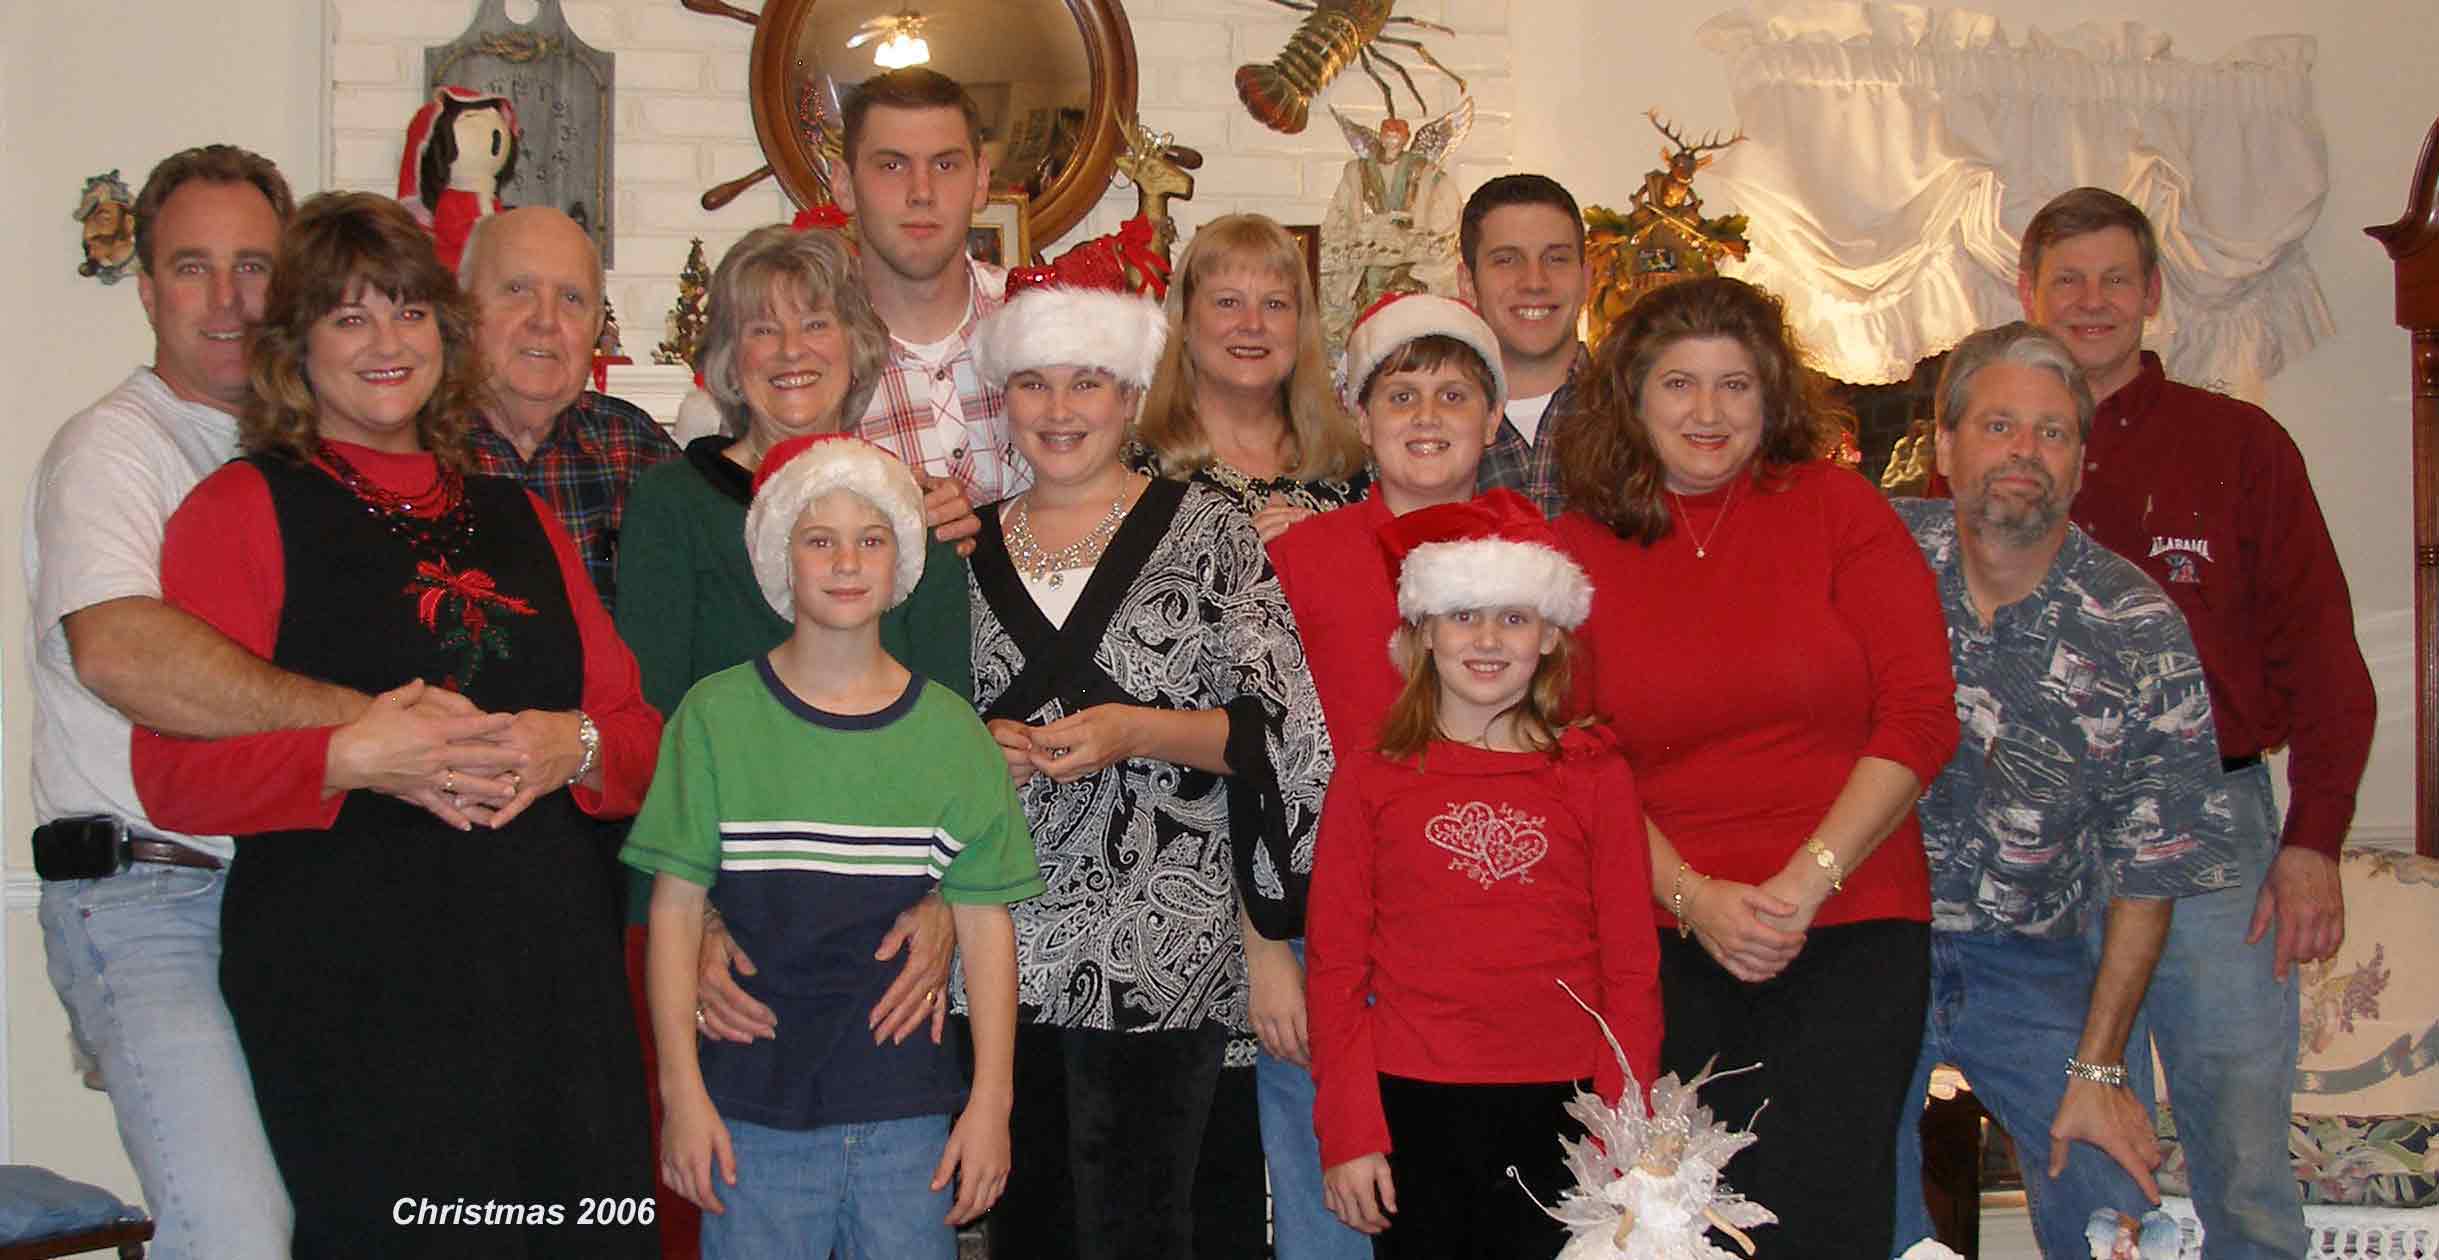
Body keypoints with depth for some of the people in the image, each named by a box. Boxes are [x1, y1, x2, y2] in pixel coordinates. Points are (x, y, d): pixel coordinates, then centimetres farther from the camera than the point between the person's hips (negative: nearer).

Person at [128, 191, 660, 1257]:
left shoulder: (518, 519, 18)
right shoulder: (242, 509, 3)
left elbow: (638, 733, 16)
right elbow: (174, 775, -6)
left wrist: (569, 748, -5)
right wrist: (358, 755, -19)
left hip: (553, 983, 5)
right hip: (350, 996, -4)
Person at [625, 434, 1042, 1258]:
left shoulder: (950, 730, 2)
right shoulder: (717, 714, -2)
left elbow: (985, 922, 3)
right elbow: (676, 910, -1)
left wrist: (991, 1099, -1)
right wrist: (682, 1091, -4)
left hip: (909, 1116, 1)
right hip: (753, 1109, -1)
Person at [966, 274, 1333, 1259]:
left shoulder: (1208, 531, 1)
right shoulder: (968, 547, 12)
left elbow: (1282, 726, -4)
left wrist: (1138, 732, -17)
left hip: (1157, 949, -4)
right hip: (1005, 946, 4)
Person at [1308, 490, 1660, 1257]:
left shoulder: (1595, 775, 5)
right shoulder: (1371, 781, 4)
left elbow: (1632, 969, 5)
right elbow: (1336, 968, 4)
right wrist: (1349, 1132, -2)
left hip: (1557, 1110, 0)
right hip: (1413, 1109, 0)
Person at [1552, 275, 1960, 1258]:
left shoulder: (1836, 507, 3)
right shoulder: (1577, 550, 6)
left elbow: (1920, 717, -3)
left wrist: (1804, 884, -11)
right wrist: (1695, 899, -10)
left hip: (1848, 929, -1)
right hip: (1662, 938, 1)